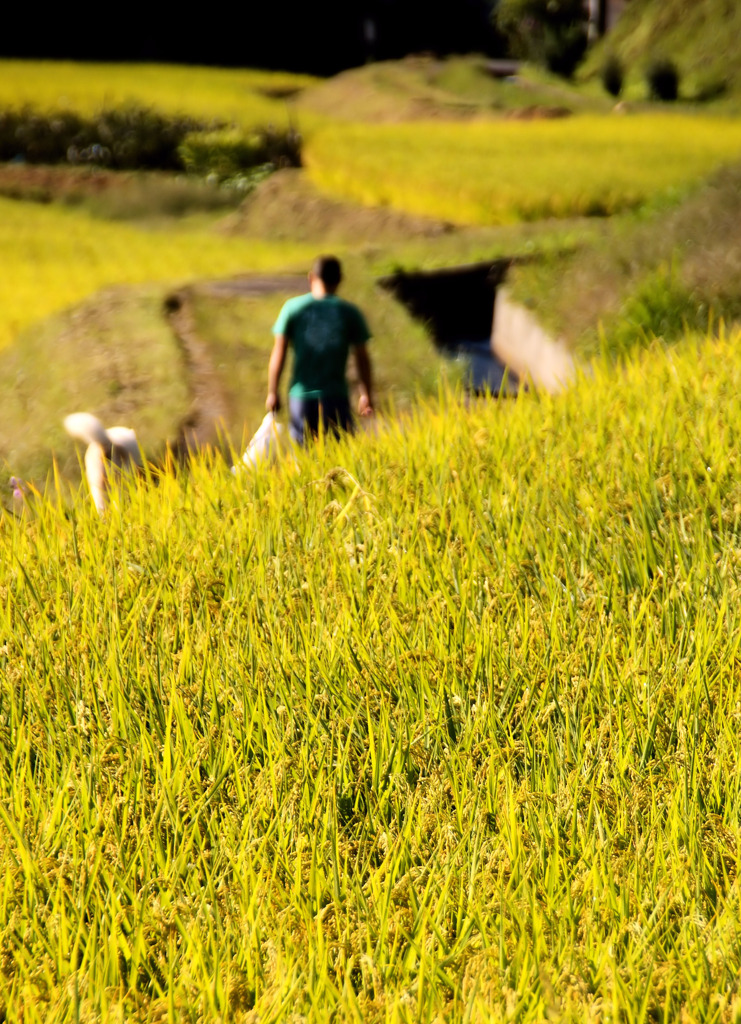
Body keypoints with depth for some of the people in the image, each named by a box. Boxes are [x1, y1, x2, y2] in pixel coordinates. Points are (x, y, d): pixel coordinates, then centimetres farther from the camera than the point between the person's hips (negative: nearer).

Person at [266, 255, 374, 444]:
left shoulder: (292, 307, 2)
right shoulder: (350, 312, 1)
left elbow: (278, 354, 1)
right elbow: (362, 358, 2)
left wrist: (272, 393, 7)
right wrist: (366, 395, 12)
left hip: (300, 395, 1)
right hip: (335, 396, -1)